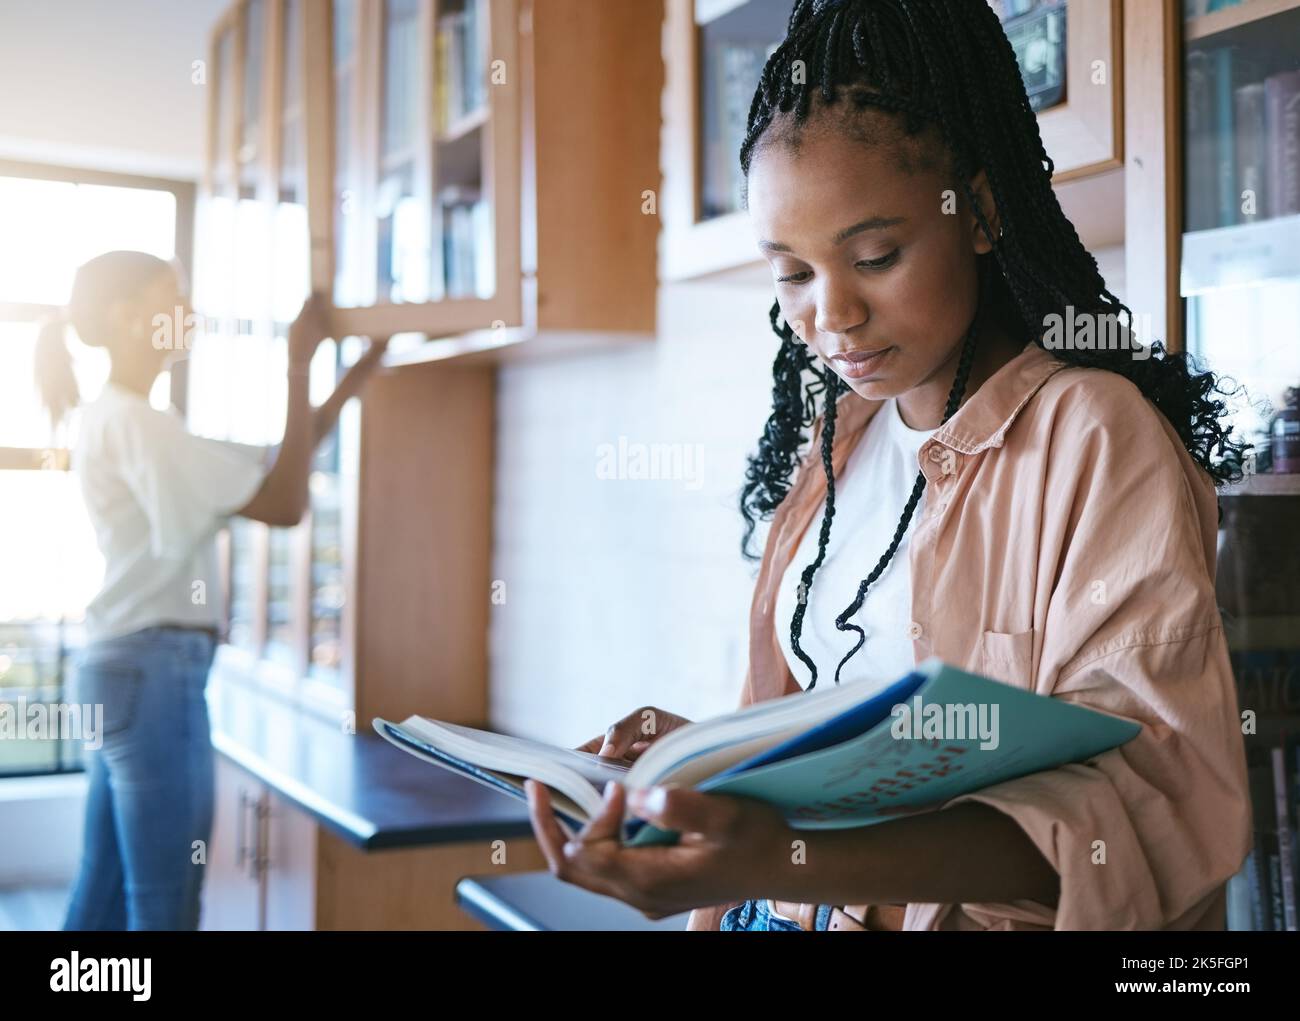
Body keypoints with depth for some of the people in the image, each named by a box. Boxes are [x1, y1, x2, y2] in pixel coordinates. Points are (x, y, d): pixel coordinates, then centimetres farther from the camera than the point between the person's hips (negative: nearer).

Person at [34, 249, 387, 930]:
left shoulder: (112, 420, 17)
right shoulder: (132, 422, -13)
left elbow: (270, 471, 17)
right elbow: (285, 503, -17)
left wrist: (352, 382, 12)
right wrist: (297, 369, -12)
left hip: (122, 669, 10)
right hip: (153, 673, -10)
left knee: (104, 893, 14)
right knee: (164, 903, -2)